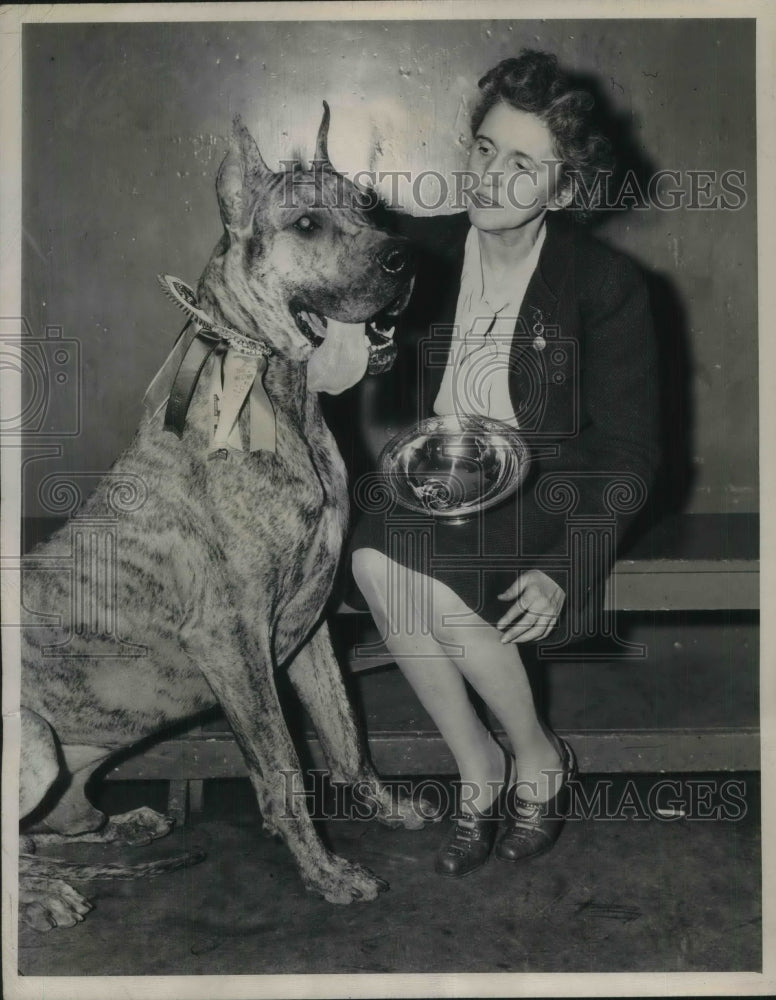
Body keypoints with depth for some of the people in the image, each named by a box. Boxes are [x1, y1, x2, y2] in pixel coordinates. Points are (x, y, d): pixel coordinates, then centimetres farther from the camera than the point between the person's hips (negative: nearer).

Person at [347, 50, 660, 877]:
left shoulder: (606, 284, -7)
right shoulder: (423, 249, 4)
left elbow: (629, 454, -6)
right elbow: (394, 392, 10)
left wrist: (565, 571, -19)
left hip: (546, 496, -4)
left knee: (393, 563, -30)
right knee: (373, 555, -29)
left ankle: (538, 756, -6)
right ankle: (477, 769, -9)